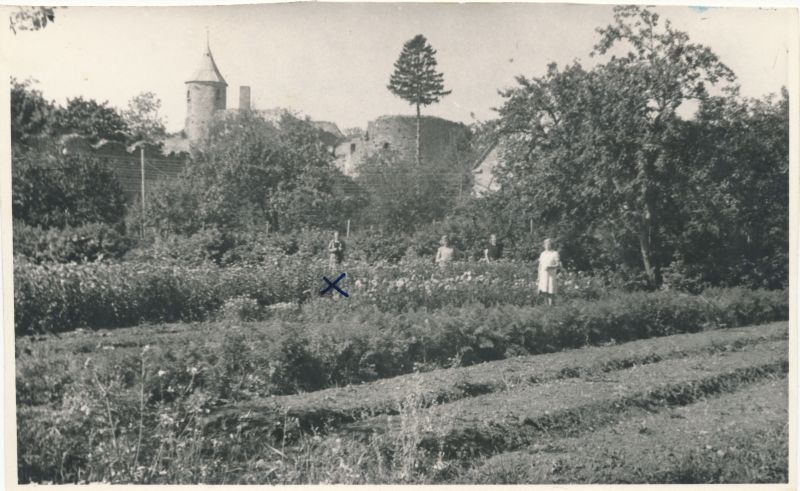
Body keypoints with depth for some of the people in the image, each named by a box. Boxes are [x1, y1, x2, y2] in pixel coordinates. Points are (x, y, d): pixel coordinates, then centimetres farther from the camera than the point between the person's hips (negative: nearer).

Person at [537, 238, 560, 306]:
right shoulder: (542, 254, 14)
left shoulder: (555, 253, 0)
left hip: (552, 275, -4)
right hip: (543, 275, 4)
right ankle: (547, 304, 9)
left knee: (550, 292, -7)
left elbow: (559, 265, -6)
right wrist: (539, 276, 12)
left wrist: (550, 267, -21)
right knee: (544, 291, -4)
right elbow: (540, 265, 17)